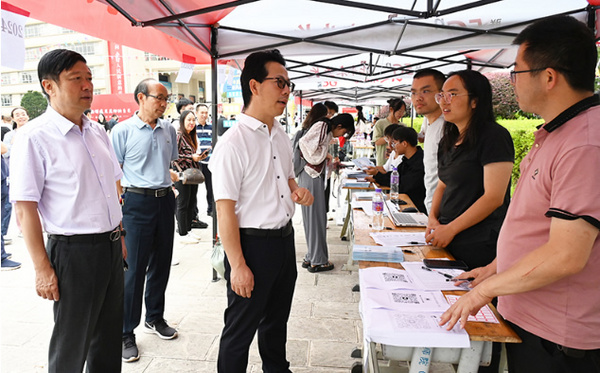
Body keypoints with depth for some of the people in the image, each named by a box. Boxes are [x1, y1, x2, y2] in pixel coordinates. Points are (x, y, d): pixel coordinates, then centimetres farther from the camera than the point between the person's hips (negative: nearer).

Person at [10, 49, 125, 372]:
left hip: (111, 247, 7)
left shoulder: (98, 132, 9)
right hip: (73, 251, -6)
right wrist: (43, 269, -15)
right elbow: (25, 209, -14)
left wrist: (119, 236, 15)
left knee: (109, 337, 19)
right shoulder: (34, 137, -13)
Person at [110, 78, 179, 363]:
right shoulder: (123, 131, -7)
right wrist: (120, 209, -10)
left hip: (165, 200, 5)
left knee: (161, 264, 14)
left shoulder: (168, 129, 8)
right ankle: (126, 333, 15)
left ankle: (155, 318, 33)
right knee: (134, 269, 0)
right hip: (137, 202, -5)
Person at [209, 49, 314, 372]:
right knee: (241, 328, 10)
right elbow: (225, 210, -20)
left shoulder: (281, 137, 7)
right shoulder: (233, 143, -19)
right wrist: (238, 265, -19)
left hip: (285, 239, 8)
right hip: (252, 244, -8)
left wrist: (296, 191, 1)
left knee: (277, 319, 25)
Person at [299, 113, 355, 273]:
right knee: (316, 217, -3)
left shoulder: (327, 132, 18)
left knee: (313, 217, 13)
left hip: (315, 176, 10)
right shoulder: (322, 126, -10)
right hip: (311, 176, -10)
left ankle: (311, 258, 22)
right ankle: (317, 261, 6)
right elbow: (304, 142, -21)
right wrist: (325, 154, -10)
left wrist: (328, 159, 8)